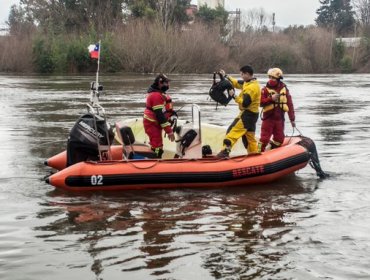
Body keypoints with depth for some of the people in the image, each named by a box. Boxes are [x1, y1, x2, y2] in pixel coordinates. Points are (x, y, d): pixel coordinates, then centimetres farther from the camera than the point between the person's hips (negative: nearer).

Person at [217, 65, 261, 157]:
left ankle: (226, 151, -21)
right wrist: (226, 76, 21)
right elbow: (237, 83, 23)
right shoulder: (250, 83, 10)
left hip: (248, 115, -10)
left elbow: (245, 103, -25)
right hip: (251, 114, 10)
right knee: (250, 136, 15)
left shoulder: (252, 87, -21)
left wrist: (234, 96, -17)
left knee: (233, 131, -14)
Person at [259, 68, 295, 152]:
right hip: (268, 118, -3)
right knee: (264, 138, -6)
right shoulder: (266, 89, -3)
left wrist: (292, 119, 2)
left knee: (279, 138, 10)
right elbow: (261, 102, -12)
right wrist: (271, 99, -24)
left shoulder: (284, 89, 4)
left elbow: (290, 104, 5)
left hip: (279, 119, 4)